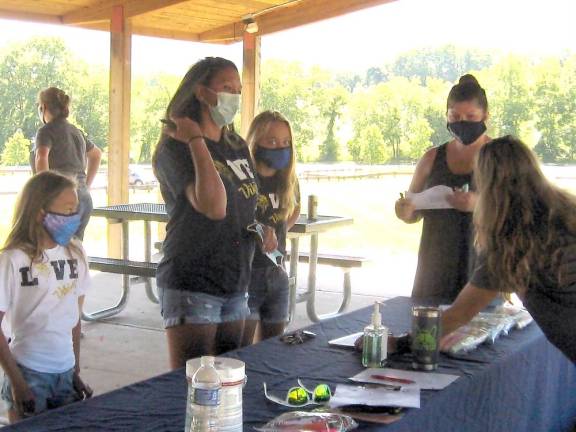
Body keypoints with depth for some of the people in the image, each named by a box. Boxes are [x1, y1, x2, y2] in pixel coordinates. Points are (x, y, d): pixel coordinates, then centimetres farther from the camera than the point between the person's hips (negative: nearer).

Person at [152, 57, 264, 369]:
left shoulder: (238, 147, 10)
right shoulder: (175, 148, -13)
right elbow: (213, 206, -29)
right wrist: (196, 140, -22)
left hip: (236, 285, 7)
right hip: (191, 286, -7)